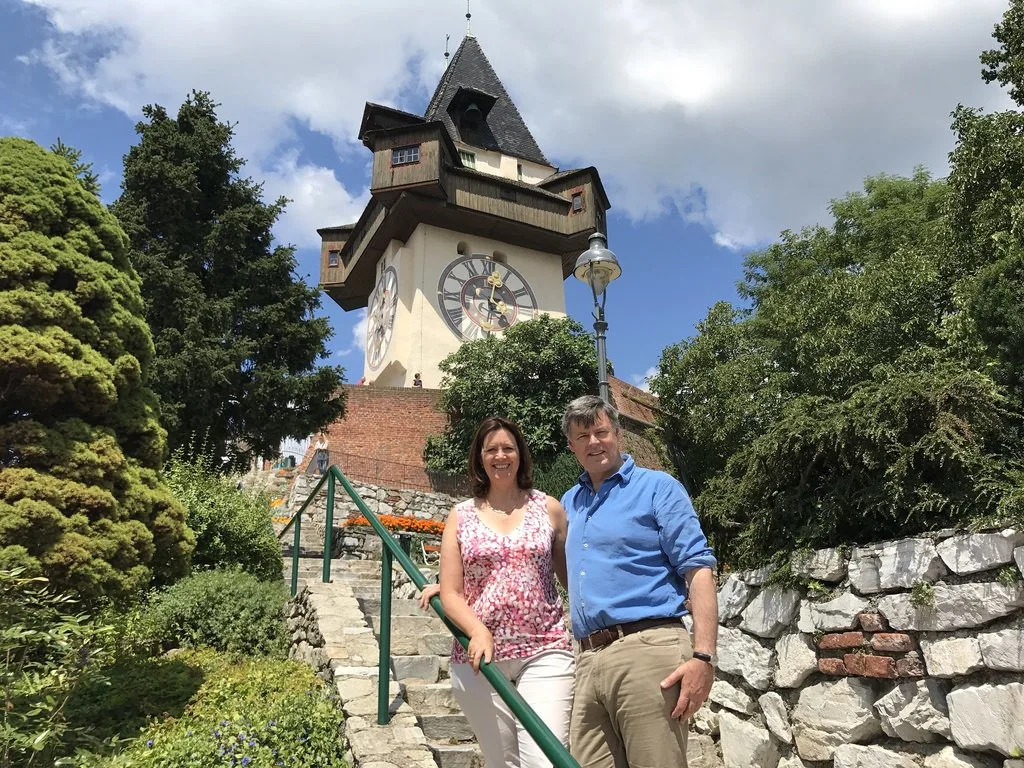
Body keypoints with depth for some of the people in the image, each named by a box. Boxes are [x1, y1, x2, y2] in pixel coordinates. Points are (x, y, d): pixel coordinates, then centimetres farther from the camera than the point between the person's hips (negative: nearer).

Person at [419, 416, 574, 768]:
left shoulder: (549, 508, 4)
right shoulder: (461, 515, 5)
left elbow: (573, 575, 12)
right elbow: (450, 594, 2)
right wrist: (478, 631, -15)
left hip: (544, 653, -1)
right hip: (479, 656, 1)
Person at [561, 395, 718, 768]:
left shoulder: (657, 487, 3)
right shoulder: (569, 502, 21)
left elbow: (698, 569, -5)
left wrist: (703, 656, -16)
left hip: (648, 650, -5)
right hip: (588, 660, 6)